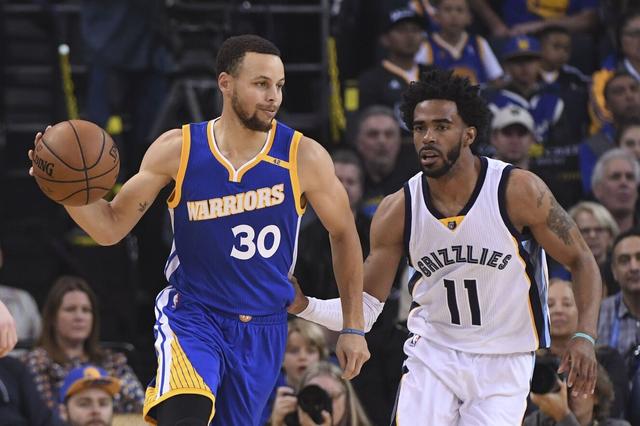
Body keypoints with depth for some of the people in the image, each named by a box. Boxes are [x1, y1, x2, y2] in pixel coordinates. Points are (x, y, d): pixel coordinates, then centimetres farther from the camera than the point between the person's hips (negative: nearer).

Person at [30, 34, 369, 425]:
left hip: (263, 330, 2)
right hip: (191, 315, -2)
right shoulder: (177, 150, -8)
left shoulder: (303, 157, -9)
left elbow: (343, 233, 5)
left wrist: (354, 328, 5)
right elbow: (111, 228, -3)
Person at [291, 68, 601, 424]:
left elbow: (581, 261, -6)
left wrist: (585, 337, -20)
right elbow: (364, 310, -3)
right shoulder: (398, 211, -8)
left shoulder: (519, 191, -16)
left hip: (504, 364, -2)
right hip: (433, 352, 2)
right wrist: (304, 306, -22)